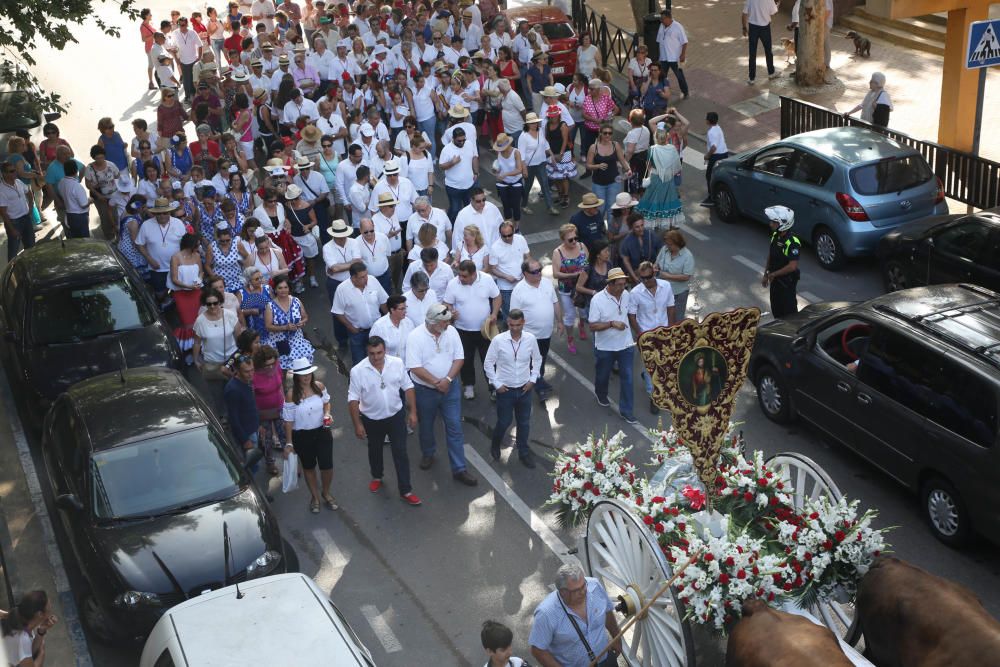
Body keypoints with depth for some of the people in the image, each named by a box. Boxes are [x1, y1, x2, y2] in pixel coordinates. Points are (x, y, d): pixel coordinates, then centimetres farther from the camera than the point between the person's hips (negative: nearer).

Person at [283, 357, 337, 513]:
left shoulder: (319, 386, -10)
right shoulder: (291, 395, -19)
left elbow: (326, 402, 11)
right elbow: (288, 421, -12)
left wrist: (327, 414, -10)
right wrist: (289, 443, -9)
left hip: (322, 432, 2)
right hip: (302, 436, -2)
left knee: (327, 466, 4)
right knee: (308, 467, 17)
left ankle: (326, 492, 35)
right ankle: (315, 496, 41)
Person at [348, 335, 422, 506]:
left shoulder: (397, 363, -15)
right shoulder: (358, 371, -21)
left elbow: (408, 387, -3)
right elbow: (353, 399, -14)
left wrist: (412, 412, -3)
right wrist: (357, 424, -13)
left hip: (396, 416, 0)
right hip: (372, 420, 0)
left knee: (400, 453, 3)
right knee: (375, 451, 22)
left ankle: (405, 491, 13)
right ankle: (376, 477, 49)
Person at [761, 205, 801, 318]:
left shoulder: (792, 243, -27)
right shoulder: (775, 236, -1)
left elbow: (792, 266, -29)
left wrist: (773, 274, -19)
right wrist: (766, 275, 13)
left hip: (787, 282, -8)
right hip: (774, 279, 8)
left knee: (789, 309, 4)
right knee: (776, 308, 20)